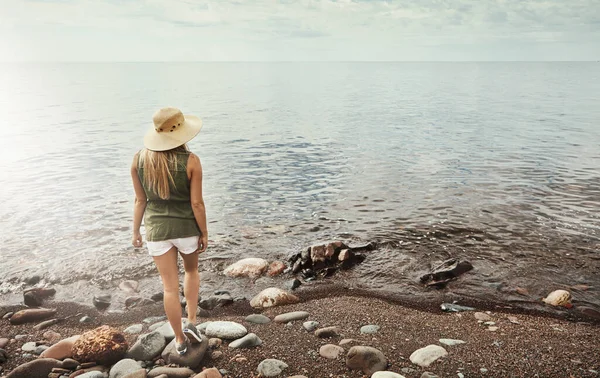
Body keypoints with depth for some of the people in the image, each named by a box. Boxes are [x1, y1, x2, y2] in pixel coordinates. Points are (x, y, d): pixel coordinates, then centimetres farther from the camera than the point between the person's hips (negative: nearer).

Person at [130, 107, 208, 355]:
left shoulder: (139, 159, -7)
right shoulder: (190, 161, -16)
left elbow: (140, 200, 0)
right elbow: (197, 203, -14)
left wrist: (135, 231, 11)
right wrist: (204, 233, -1)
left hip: (157, 230, 2)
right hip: (187, 227, -1)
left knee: (170, 287, 11)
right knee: (191, 271, 28)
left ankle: (180, 340, 25)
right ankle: (191, 322, 25)